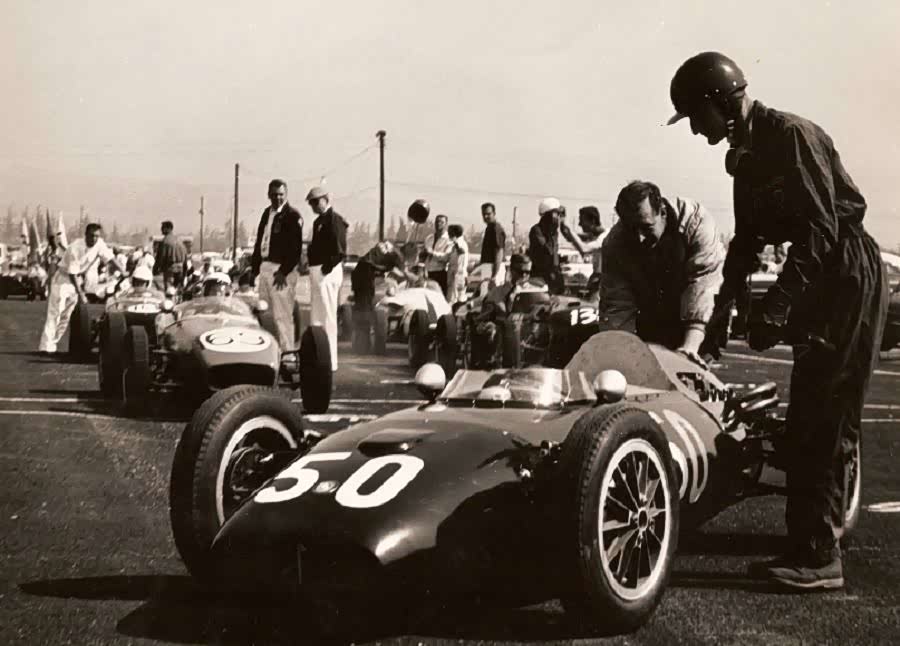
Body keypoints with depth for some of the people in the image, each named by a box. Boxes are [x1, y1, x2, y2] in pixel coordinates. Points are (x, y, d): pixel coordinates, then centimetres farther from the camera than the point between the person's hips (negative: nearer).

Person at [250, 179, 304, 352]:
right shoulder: (267, 213, 16)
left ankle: (288, 353, -6)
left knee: (282, 316, -9)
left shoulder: (292, 215, -8)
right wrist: (254, 267, 15)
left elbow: (295, 247, -14)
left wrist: (284, 272, -19)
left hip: (281, 269, -8)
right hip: (265, 267, 8)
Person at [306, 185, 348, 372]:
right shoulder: (319, 221, 18)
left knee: (327, 317, -8)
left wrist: (326, 268, -21)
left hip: (327, 272, -11)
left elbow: (340, 251, -20)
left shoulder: (334, 220, -12)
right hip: (317, 272, 11)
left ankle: (330, 361, -6)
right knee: (316, 317, 17)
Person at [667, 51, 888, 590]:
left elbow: (820, 230, -23)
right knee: (807, 418, 10)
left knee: (826, 419, -12)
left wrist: (777, 304, -27)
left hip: (849, 274, -10)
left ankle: (819, 557, -11)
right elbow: (746, 241, 19)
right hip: (816, 281, 10)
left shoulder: (791, 135, -16)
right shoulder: (746, 156, 13)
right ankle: (811, 544, 16)